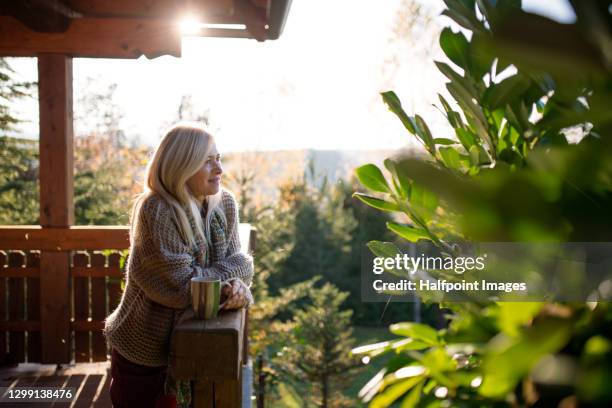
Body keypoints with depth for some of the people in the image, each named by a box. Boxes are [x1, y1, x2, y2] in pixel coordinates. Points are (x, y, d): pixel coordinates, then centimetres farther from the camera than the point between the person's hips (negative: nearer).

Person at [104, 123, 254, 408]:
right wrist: (235, 269, -16)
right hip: (142, 352, -6)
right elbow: (181, 286, -27)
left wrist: (238, 286, -25)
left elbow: (236, 262, -2)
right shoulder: (155, 211, -24)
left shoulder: (225, 203, -3)